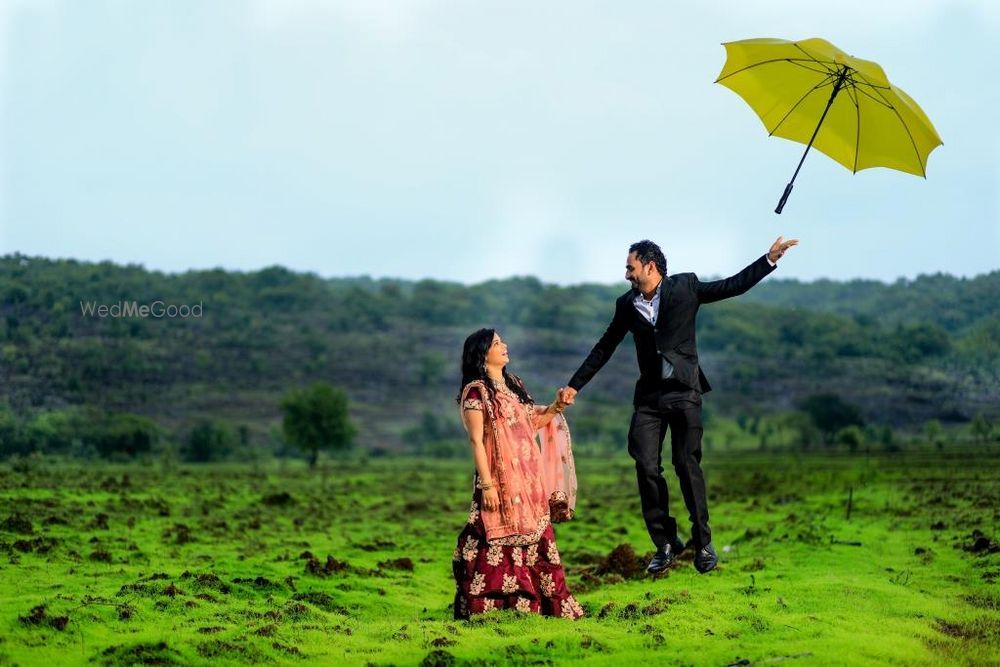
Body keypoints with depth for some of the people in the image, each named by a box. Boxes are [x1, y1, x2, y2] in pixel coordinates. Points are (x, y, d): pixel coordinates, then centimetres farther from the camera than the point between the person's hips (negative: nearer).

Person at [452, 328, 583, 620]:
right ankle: (488, 605, -2)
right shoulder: (476, 390, -7)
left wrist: (556, 407, 6)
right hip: (501, 479, -7)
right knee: (500, 541, -7)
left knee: (537, 538, 8)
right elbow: (476, 440, -12)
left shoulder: (514, 384, 16)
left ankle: (551, 602, 12)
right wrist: (486, 485, -17)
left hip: (530, 480, 7)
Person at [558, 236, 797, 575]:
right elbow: (604, 348, 14)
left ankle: (703, 543, 8)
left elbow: (733, 286, 0)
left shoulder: (685, 287, 0)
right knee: (647, 468, -5)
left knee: (687, 464, -5)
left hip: (684, 392, -3)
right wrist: (574, 385, 13)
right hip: (649, 397, 3)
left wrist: (770, 258, -9)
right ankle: (666, 543, 8)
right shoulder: (626, 304, 8)